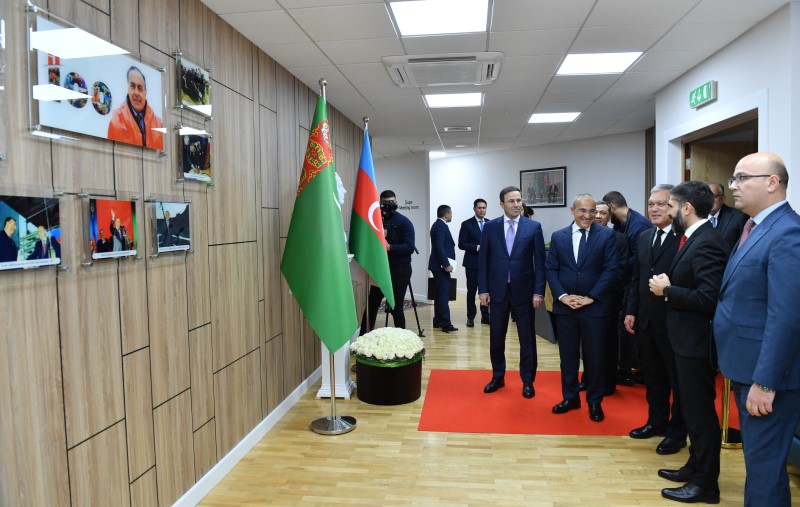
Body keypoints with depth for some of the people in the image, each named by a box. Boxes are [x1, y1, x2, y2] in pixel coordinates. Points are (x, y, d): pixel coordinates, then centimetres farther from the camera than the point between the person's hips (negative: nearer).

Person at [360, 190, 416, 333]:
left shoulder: (404, 222, -6)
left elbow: (409, 247, -15)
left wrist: (389, 247, -28)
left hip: (399, 271, -4)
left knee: (396, 308, -2)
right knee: (371, 305, 8)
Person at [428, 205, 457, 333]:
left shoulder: (438, 225, 17)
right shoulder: (441, 226, -15)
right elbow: (439, 247, -23)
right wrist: (446, 264, -22)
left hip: (439, 265, 11)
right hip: (441, 266, -11)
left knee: (440, 293, 14)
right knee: (444, 294, -10)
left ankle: (438, 320, 20)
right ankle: (446, 323, -10)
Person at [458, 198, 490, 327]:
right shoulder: (466, 224, -2)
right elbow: (461, 244, -7)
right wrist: (477, 247, -17)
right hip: (472, 263, -3)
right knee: (471, 291, 4)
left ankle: (485, 316, 15)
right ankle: (470, 317, 13)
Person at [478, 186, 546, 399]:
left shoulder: (533, 227, -2)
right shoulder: (490, 227, 1)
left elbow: (540, 261, -2)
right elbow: (483, 260, 3)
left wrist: (539, 291, -7)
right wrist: (483, 289, -2)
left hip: (523, 290, -1)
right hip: (498, 290, 1)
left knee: (527, 337, 7)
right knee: (496, 337, 10)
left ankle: (527, 380, 21)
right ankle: (498, 377, 27)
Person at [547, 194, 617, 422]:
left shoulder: (606, 235, -2)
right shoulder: (558, 236, 6)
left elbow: (610, 269, -7)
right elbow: (551, 269, 4)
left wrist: (591, 297, -13)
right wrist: (562, 296, -9)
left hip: (594, 306, -2)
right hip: (564, 306, 2)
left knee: (595, 356, 6)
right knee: (567, 355, 11)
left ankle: (595, 402, 22)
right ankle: (570, 397, 26)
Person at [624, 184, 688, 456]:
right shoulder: (644, 237, 10)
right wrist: (631, 310, 10)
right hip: (646, 320, 7)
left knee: (677, 379, 9)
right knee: (652, 375, 19)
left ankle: (677, 432, 24)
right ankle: (657, 421, 35)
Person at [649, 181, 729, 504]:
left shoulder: (707, 243, -21)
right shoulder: (693, 239, 10)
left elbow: (708, 298, -28)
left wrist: (667, 290, -18)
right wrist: (667, 285, -2)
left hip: (697, 342, -10)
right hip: (687, 339, 10)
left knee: (700, 412, 3)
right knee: (693, 408, 21)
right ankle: (696, 467, 37)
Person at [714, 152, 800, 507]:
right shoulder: (755, 228, 12)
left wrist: (765, 382, -23)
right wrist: (741, 372, 16)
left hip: (767, 373, -9)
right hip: (747, 368, 9)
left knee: (764, 463, 3)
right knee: (756, 456, 21)